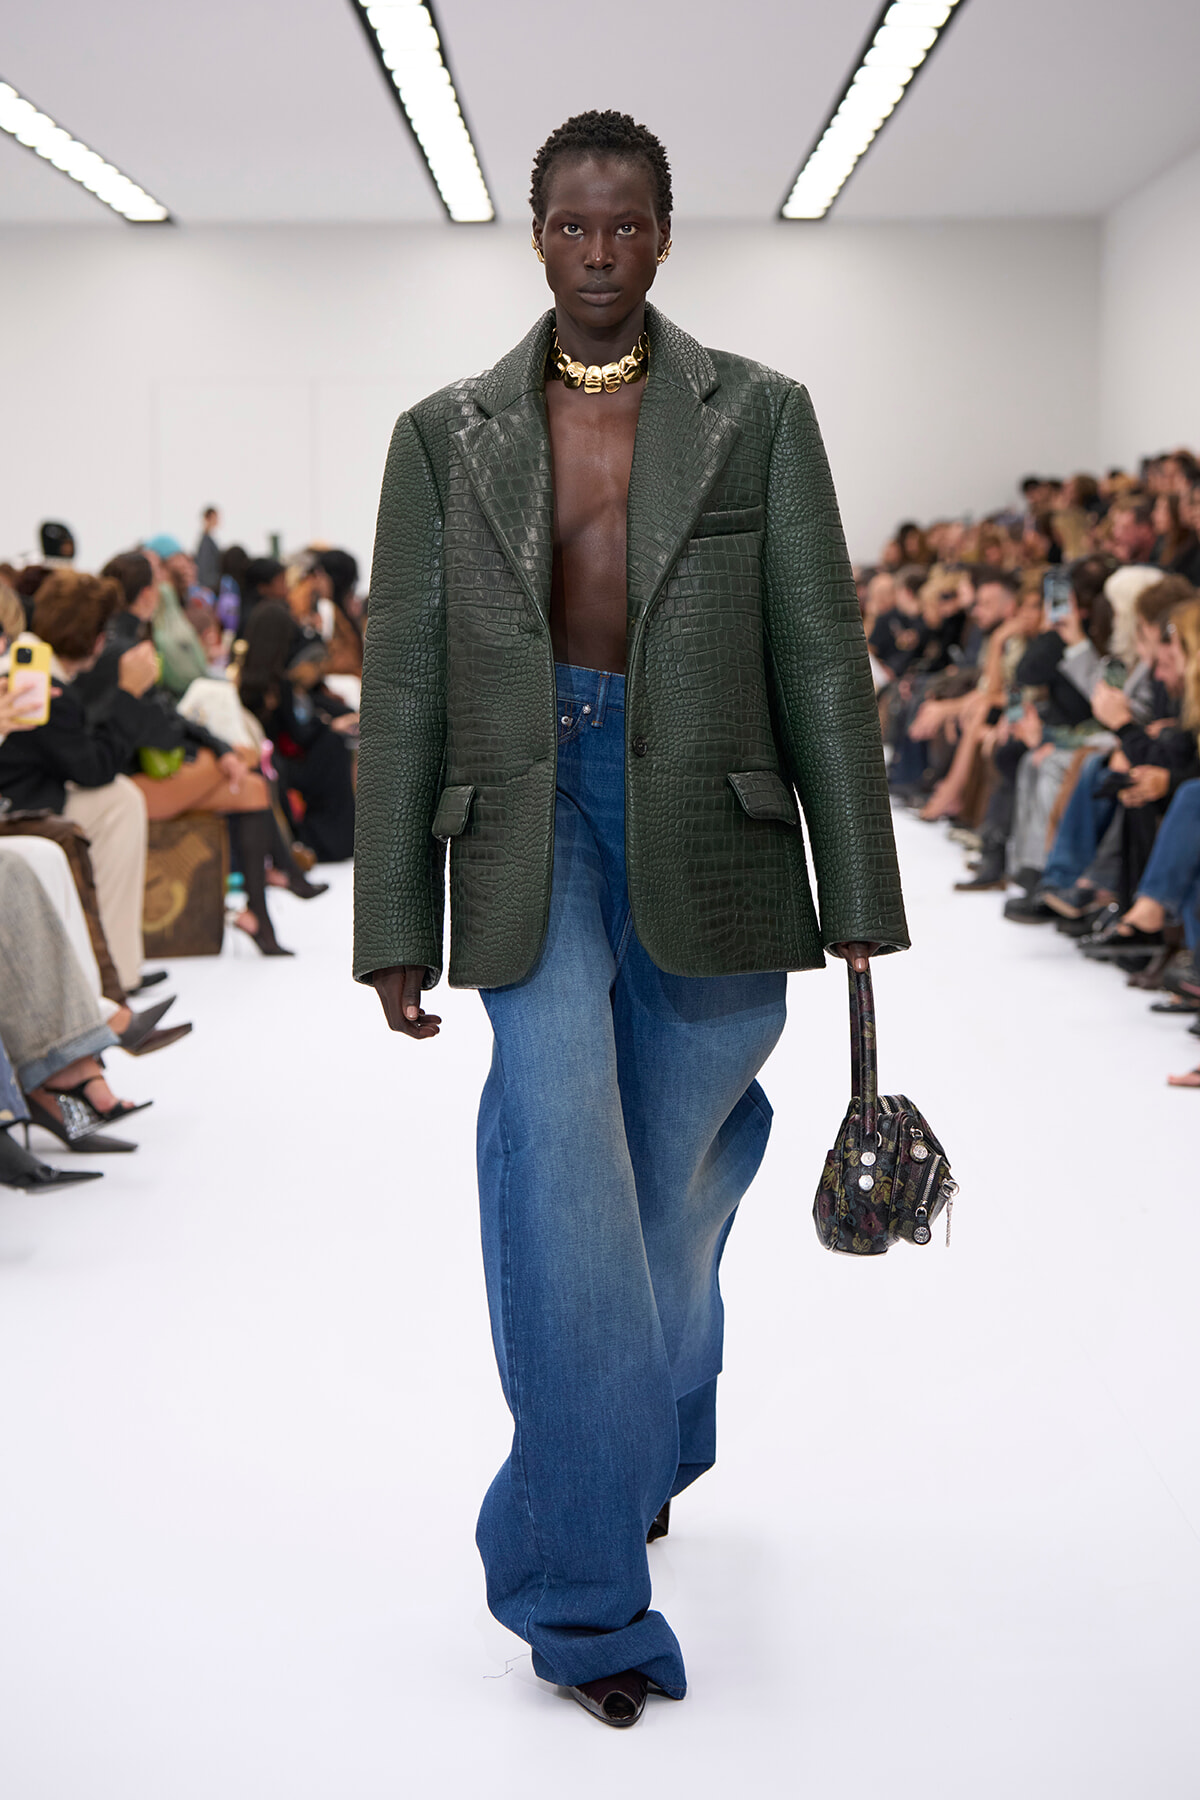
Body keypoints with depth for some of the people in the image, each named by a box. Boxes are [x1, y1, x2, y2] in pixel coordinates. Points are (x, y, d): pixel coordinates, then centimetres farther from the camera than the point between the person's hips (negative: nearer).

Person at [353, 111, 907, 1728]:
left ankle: (647, 1444, 42)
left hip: (708, 832, 1)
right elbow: (404, 687, 6)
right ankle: (589, 1594, -10)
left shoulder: (758, 416, 6)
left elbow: (822, 657, 4)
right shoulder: (447, 437, 8)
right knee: (557, 1134, -18)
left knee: (678, 1173, 11)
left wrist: (859, 894, 1)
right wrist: (395, 927, 3)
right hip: (532, 821, 0)